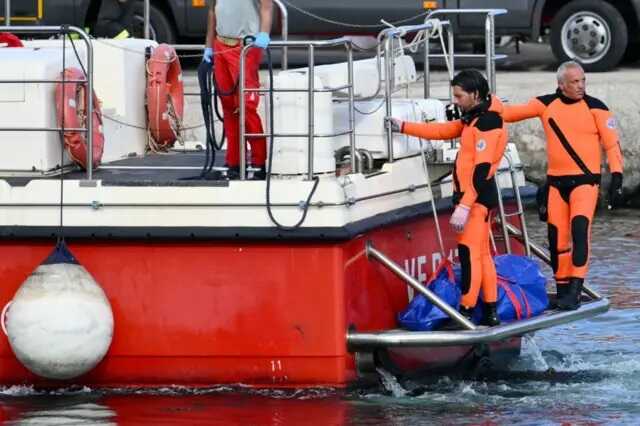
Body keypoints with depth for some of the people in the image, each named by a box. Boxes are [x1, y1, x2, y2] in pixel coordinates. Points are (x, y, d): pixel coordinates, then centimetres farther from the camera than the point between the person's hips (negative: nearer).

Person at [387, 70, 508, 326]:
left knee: (469, 252, -14)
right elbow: (443, 131, 22)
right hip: (472, 196, 11)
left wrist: (464, 206, -27)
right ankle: (490, 311, 18)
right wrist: (403, 128, 20)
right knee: (481, 253, 13)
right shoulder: (474, 118, 14)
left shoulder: (487, 123, -17)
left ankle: (466, 312, -17)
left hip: (477, 196, -11)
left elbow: (481, 170, -23)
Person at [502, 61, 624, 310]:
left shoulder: (595, 108, -3)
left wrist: (616, 178, -10)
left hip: (585, 180, -4)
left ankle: (575, 290, -22)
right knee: (557, 238, 4)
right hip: (556, 182, 4)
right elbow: (513, 112, 8)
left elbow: (611, 144, -3)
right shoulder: (547, 104, 5)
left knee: (580, 229, -20)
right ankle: (562, 289, 17)